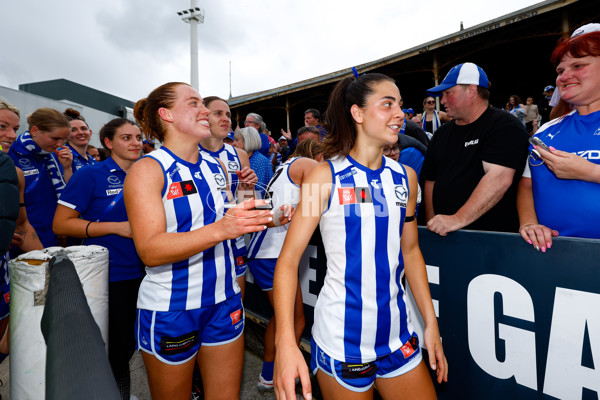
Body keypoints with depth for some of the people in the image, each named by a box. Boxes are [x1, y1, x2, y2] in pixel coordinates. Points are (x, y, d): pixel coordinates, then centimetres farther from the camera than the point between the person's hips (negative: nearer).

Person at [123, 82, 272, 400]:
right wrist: (220, 229, -35)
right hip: (170, 309, -4)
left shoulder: (216, 167, 6)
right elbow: (150, 250, -22)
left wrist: (264, 219, -2)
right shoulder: (147, 169, -11)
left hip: (224, 301, 5)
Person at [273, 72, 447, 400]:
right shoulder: (325, 176, -12)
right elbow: (288, 259, -16)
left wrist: (431, 323, 9)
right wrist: (285, 340, -27)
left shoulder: (405, 176, 2)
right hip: (340, 338, -4)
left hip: (397, 334, 5)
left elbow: (410, 250, 10)